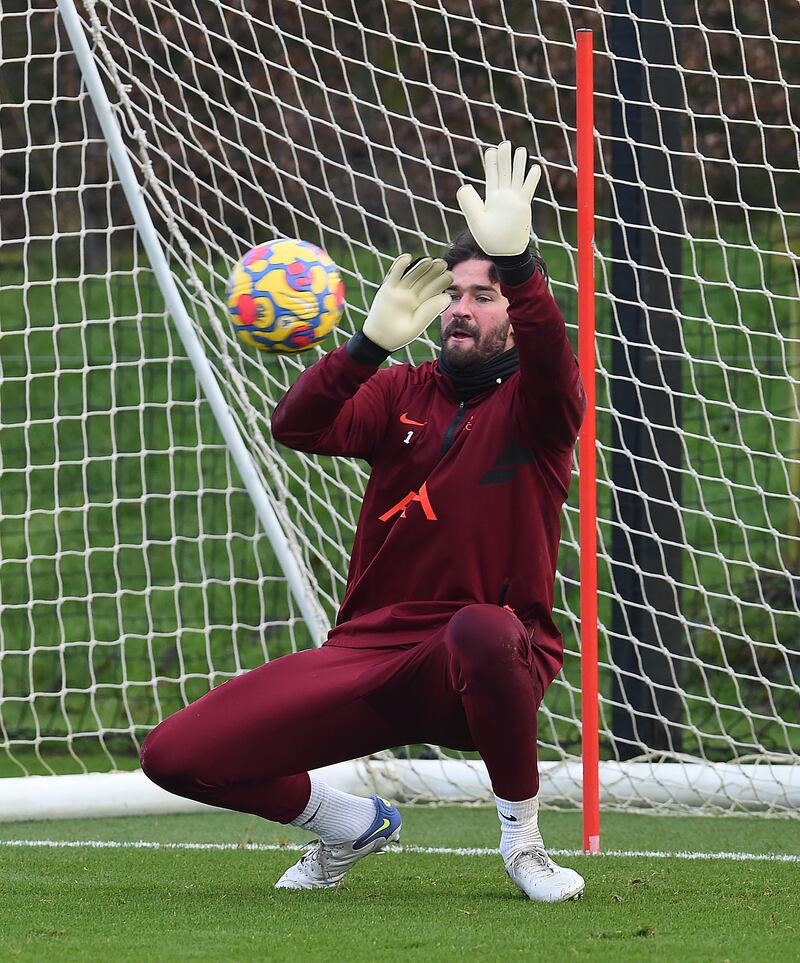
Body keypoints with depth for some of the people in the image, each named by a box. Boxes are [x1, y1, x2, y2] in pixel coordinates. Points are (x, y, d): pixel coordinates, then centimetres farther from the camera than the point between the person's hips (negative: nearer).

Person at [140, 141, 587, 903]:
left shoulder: (537, 405, 1)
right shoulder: (402, 393, 12)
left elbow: (549, 363, -25)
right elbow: (298, 426, -6)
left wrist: (516, 261, -42)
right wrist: (372, 342, -22)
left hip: (489, 669, -4)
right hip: (370, 657, 4)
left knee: (482, 629, -44)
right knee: (175, 754, -10)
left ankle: (522, 838, -17)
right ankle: (349, 824, 19)